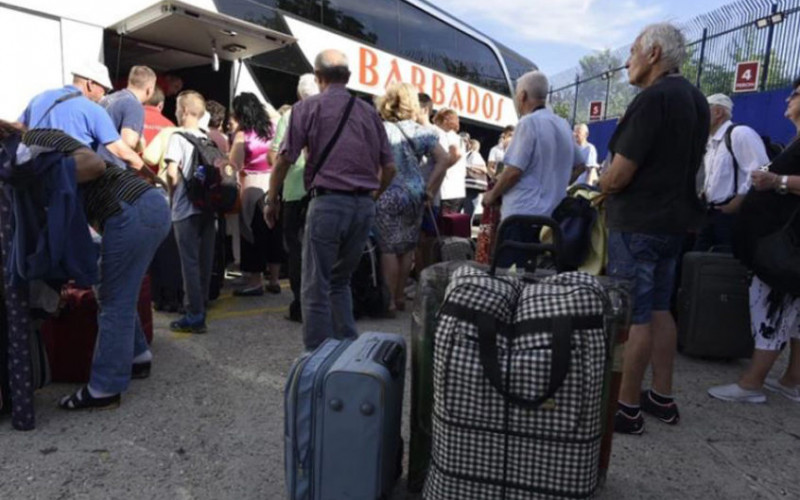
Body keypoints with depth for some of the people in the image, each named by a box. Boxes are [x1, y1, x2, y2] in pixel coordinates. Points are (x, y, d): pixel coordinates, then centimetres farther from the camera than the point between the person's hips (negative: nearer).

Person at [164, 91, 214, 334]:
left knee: (190, 262, -1)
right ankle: (200, 307, 25)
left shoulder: (178, 137, -8)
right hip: (208, 206, 6)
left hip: (186, 208, -6)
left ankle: (195, 316, 2)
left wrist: (173, 191, 2)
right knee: (205, 261, 12)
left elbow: (172, 172, -15)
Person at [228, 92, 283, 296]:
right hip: (274, 186, 5)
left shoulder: (242, 134, -8)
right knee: (274, 232, 11)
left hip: (253, 188, -5)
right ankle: (274, 280, 19)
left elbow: (235, 164, -9)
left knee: (254, 234, 4)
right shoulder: (271, 128, 6)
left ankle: (256, 282, 11)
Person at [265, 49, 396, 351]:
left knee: (317, 287, 5)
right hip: (364, 206, 5)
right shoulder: (369, 112, 14)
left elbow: (284, 160, -2)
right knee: (340, 281, 19)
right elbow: (389, 167, 14)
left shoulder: (307, 108, 3)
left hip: (328, 203, -5)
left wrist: (271, 201, 10)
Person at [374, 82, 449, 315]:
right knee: (406, 247, 14)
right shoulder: (422, 132, 6)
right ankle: (400, 296, 24)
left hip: (388, 196, -4)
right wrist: (430, 190, 4)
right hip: (415, 195, 4)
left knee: (388, 248, 2)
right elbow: (443, 160, 0)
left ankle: (389, 300, 5)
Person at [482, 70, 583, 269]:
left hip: (523, 213, -8)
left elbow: (514, 170, -15)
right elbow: (578, 164, 22)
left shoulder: (529, 122, -11)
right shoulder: (563, 125, 13)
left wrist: (492, 195, -1)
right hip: (552, 214, 8)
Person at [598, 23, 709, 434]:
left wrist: (603, 185, 1)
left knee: (633, 316, -2)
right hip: (675, 219, 9)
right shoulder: (696, 100, 13)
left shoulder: (653, 98, -17)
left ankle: (628, 408, 9)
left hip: (637, 223, -9)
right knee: (658, 309, 16)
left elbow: (617, 177, -21)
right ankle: (662, 398, 25)